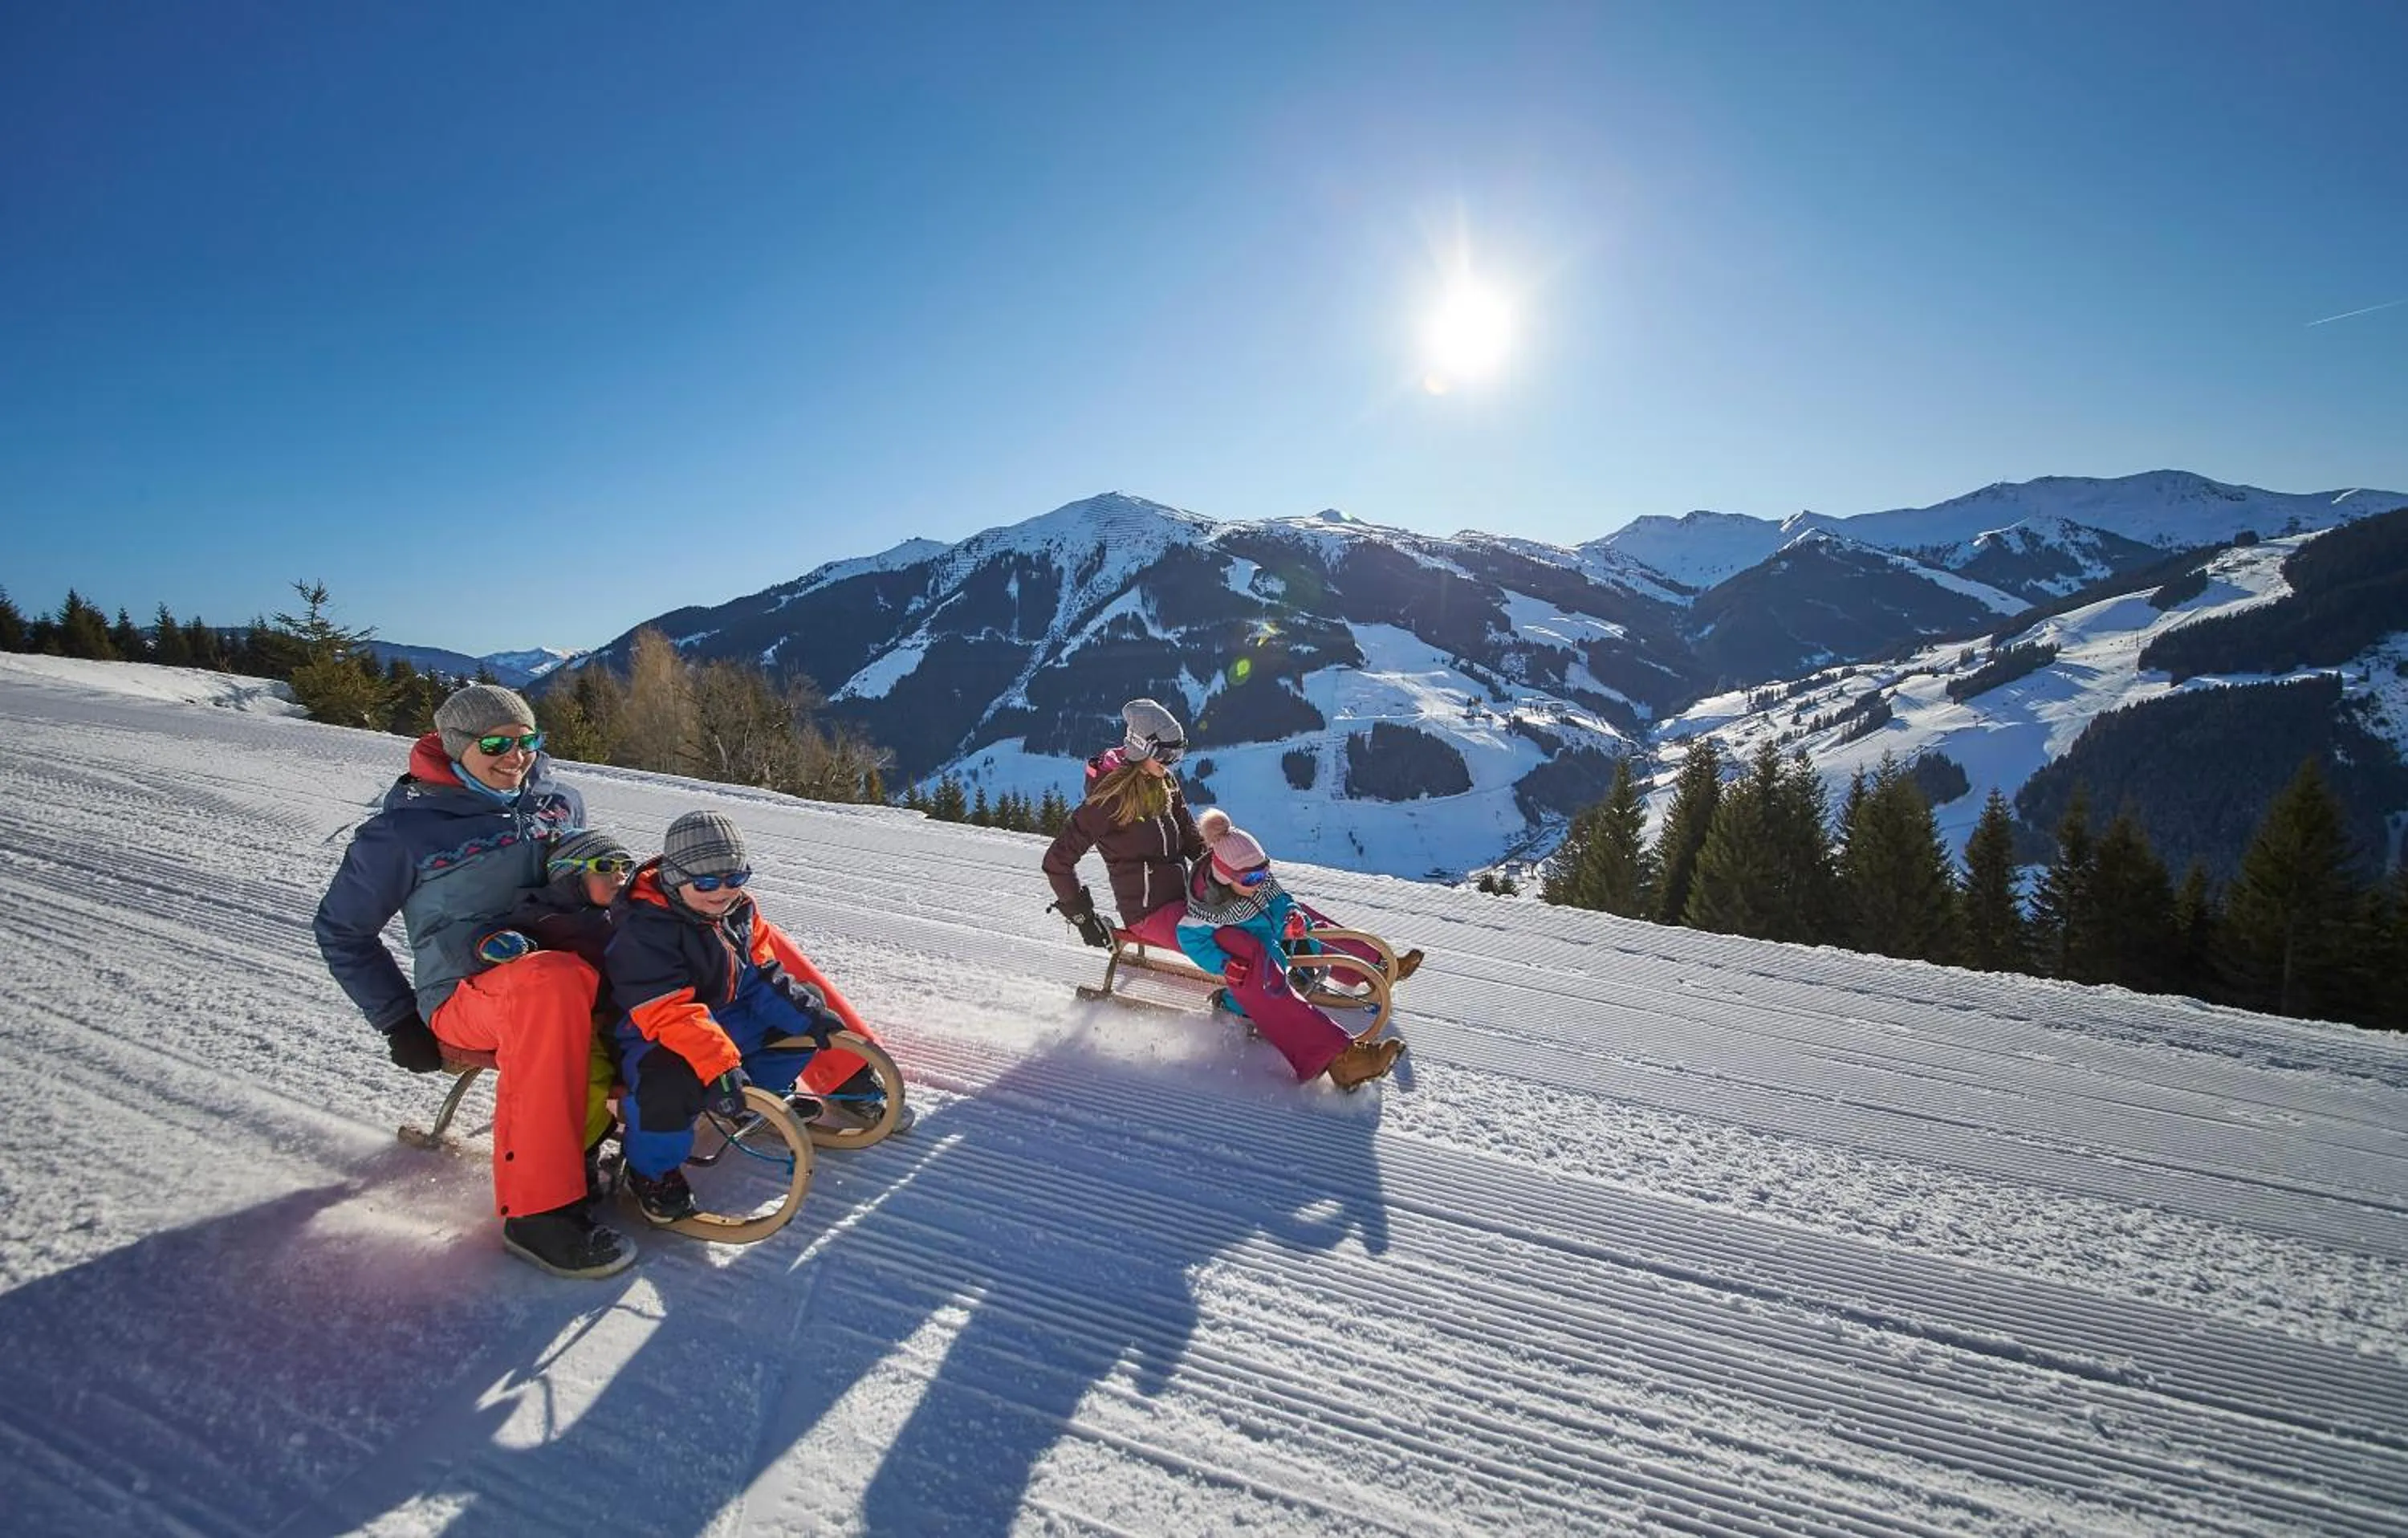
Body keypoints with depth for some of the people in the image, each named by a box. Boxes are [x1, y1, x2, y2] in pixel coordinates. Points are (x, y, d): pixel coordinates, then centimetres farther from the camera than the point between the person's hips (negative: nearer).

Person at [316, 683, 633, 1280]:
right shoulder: (406, 829, -2)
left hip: (561, 962, 5)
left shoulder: (559, 801, 10)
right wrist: (400, 1021, 2)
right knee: (551, 985, -40)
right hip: (467, 996, -5)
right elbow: (341, 928, 8)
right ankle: (536, 1209, -36)